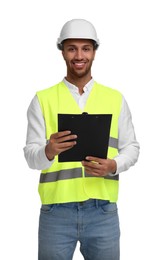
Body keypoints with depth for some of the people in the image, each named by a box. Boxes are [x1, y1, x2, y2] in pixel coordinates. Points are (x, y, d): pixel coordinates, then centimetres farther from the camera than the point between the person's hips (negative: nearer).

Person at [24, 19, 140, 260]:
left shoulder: (115, 98, 8)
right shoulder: (43, 99, 3)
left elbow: (131, 147, 9)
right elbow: (31, 156, -1)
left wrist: (113, 166, -12)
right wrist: (48, 151, -24)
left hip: (103, 211, 1)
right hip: (56, 210, -1)